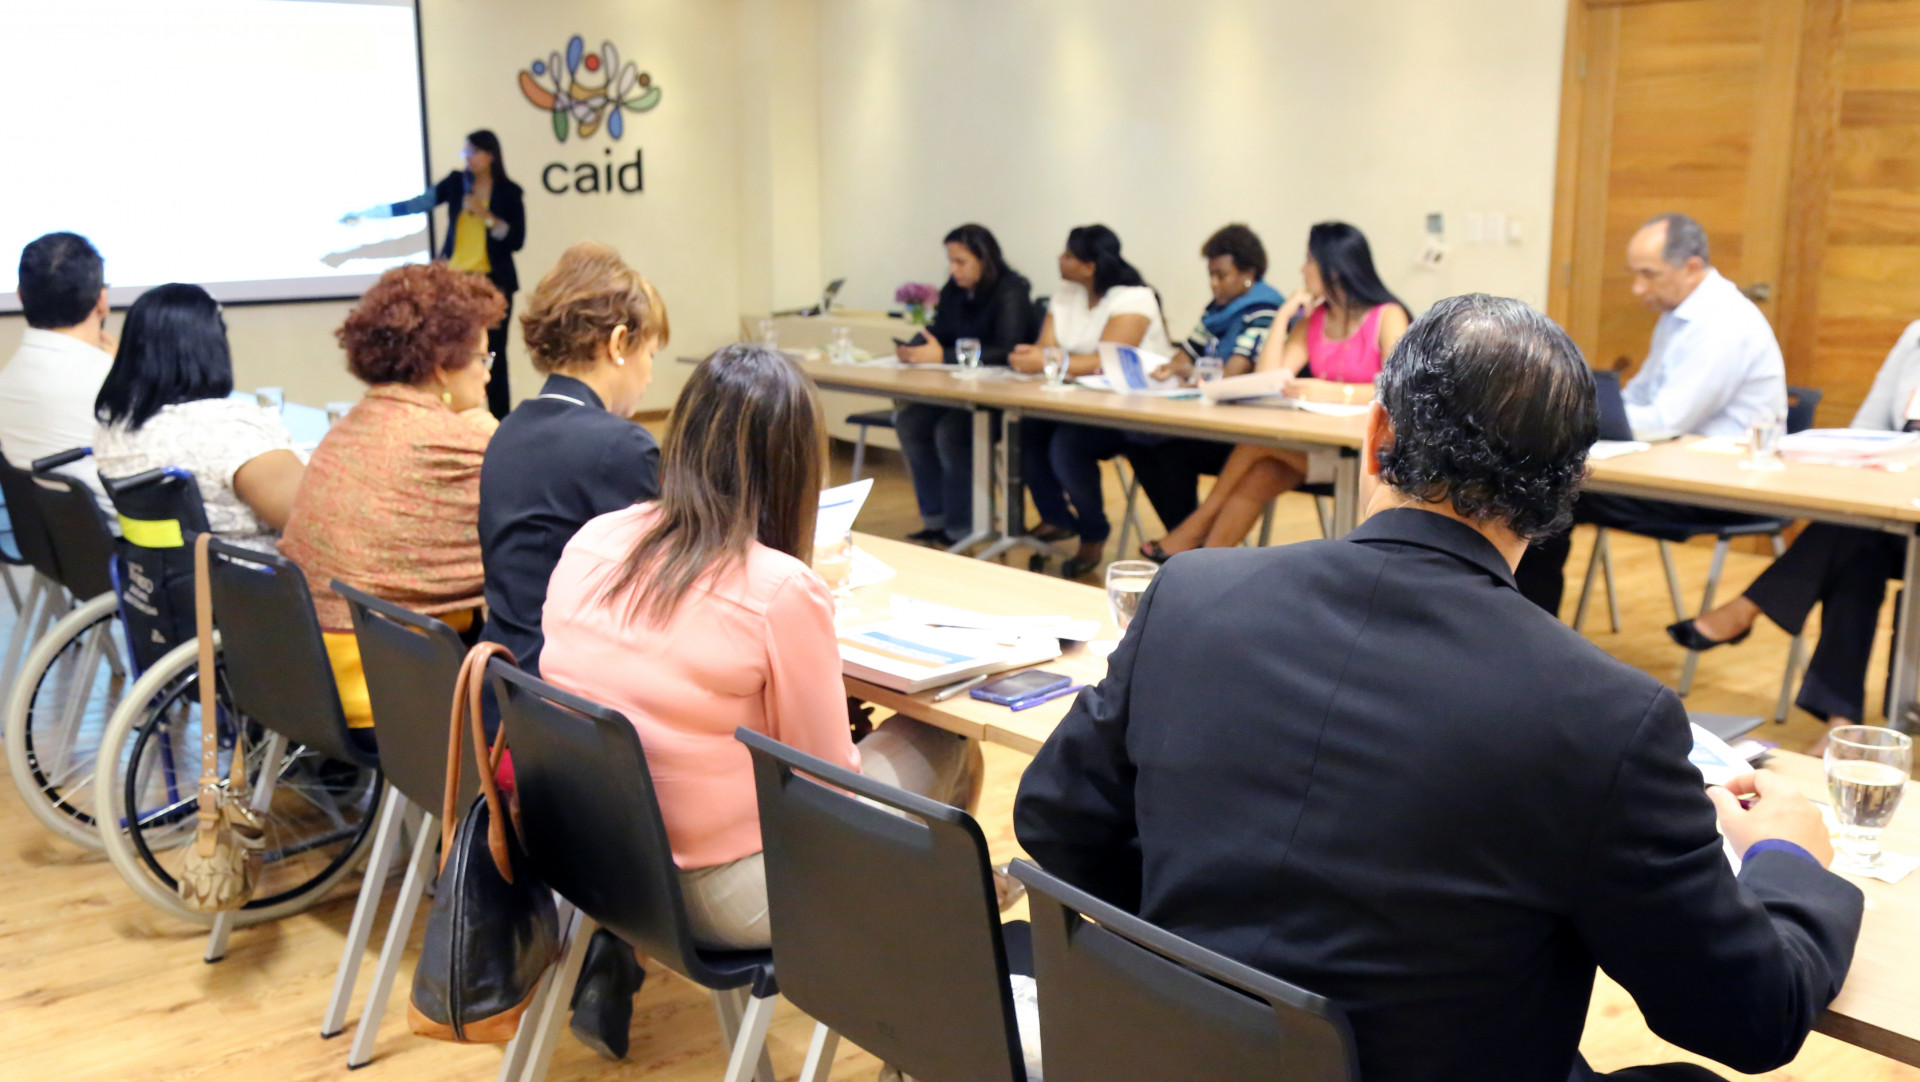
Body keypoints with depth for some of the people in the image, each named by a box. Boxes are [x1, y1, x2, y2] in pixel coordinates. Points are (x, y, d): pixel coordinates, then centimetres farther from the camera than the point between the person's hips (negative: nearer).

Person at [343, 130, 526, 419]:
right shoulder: (457, 183, 8)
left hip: (494, 280, -2)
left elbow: (517, 240, -3)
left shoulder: (509, 192, 1)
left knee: (494, 352, -3)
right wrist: (367, 213, 3)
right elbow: (418, 204, 6)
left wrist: (487, 216, -13)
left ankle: (500, 420, 3)